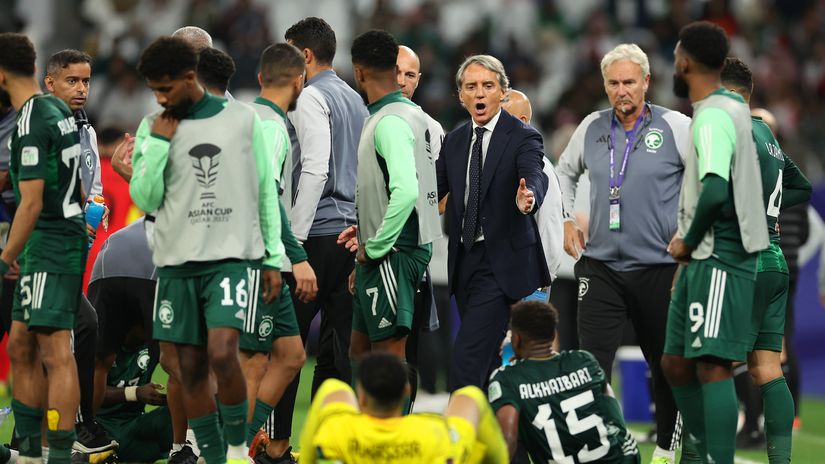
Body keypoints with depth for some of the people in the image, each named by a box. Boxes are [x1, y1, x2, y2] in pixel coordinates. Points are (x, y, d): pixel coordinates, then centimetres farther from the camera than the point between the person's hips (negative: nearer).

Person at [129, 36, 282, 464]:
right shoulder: (153, 128, 6)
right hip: (178, 263, 3)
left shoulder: (242, 119, 3)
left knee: (222, 353, -20)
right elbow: (144, 198, 1)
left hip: (233, 256, -3)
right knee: (191, 368, 2)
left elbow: (266, 192, 7)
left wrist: (273, 258, 5)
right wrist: (159, 143, -8)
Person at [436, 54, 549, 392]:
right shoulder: (454, 141, 12)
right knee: (486, 363, 12)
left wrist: (528, 198, -50)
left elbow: (535, 178, -25)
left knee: (467, 357, -16)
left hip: (502, 263, -7)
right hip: (465, 260, 7)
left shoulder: (523, 138, -7)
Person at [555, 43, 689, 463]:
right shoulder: (592, 128, 7)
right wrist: (565, 221, 17)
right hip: (601, 266, 2)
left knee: (665, 364, 9)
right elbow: (565, 173, 26)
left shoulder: (675, 127, -5)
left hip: (659, 267, -2)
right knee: (592, 362, -8)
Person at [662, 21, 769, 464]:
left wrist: (688, 241, -13)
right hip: (701, 259, 10)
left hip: (719, 260, -10)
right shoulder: (732, 107, 15)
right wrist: (688, 239, 18)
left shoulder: (713, 116, -16)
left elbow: (715, 191, -29)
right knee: (676, 363, 13)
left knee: (712, 365, -13)